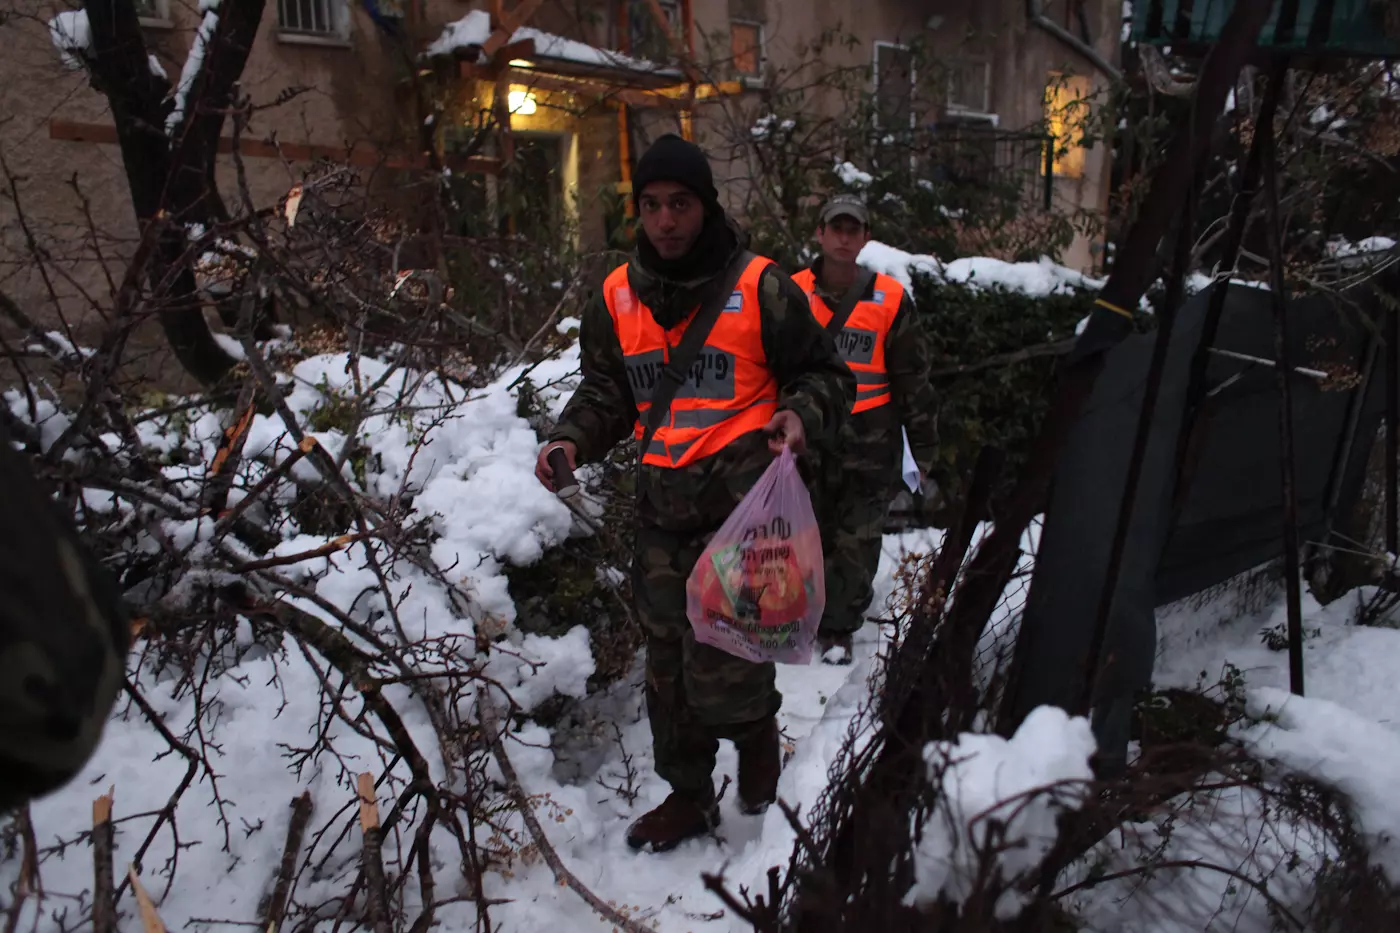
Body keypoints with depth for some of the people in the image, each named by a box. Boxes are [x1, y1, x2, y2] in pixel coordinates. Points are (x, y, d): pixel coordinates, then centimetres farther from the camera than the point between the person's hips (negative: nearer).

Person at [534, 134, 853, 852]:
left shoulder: (759, 288, -4)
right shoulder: (617, 297, 9)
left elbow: (824, 375, 6)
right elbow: (605, 393, 19)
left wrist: (801, 416, -15)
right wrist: (572, 439, 0)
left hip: (742, 501, -5)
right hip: (661, 505, 5)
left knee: (716, 669, -11)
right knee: (667, 663, 13)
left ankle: (757, 732, 24)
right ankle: (689, 796, 34)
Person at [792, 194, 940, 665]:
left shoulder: (891, 299, 0)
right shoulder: (793, 293, 3)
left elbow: (914, 379, 5)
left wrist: (924, 449, 5)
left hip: (871, 446, -1)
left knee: (856, 544, 4)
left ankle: (837, 628, 21)